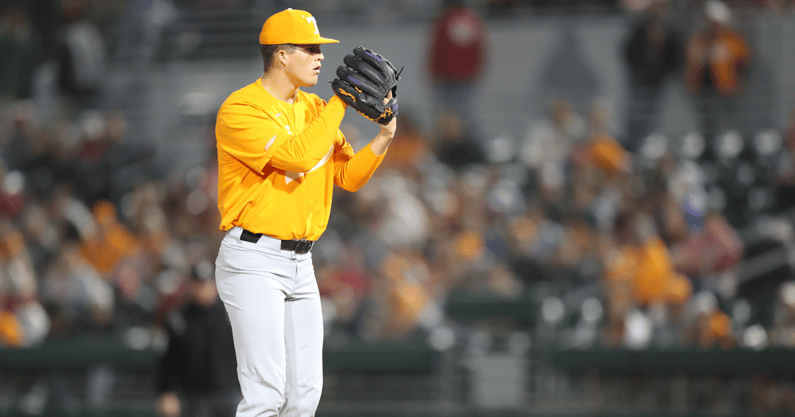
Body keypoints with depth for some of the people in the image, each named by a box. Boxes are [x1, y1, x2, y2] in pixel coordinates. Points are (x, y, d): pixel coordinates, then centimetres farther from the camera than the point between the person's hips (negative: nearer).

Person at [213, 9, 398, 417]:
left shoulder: (315, 108, 13)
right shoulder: (240, 109, -12)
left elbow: (348, 177, 12)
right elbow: (297, 155, -25)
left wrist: (383, 139, -5)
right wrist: (339, 103, -17)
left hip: (300, 262, 8)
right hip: (253, 261, -8)